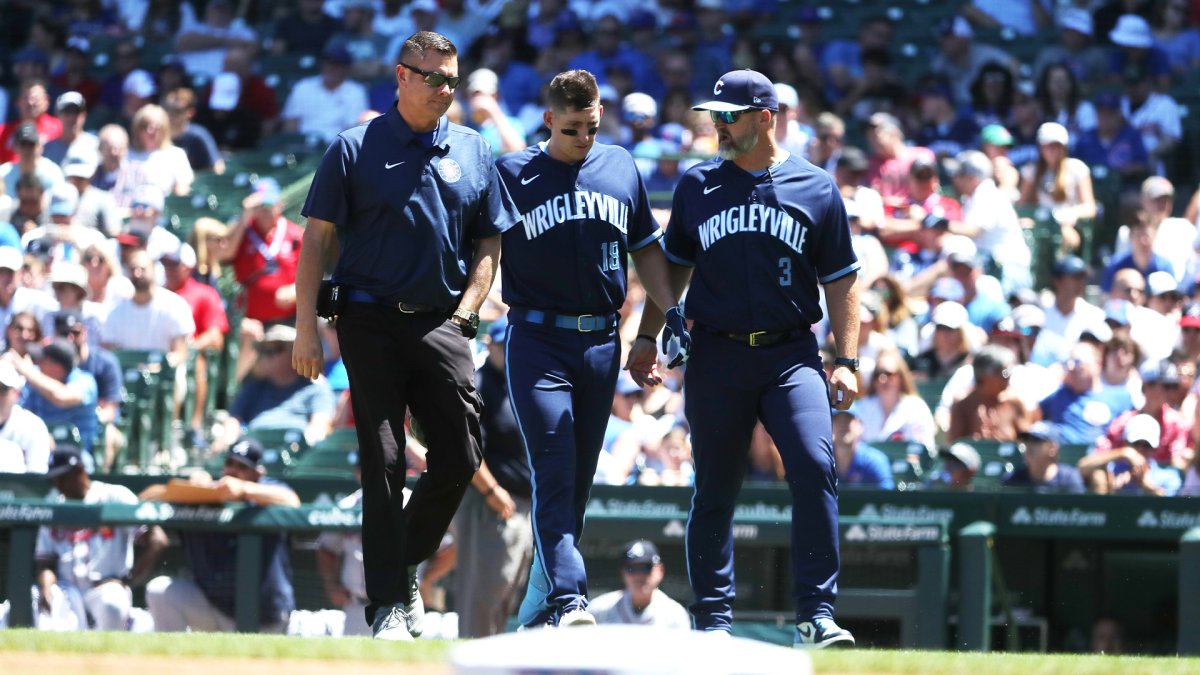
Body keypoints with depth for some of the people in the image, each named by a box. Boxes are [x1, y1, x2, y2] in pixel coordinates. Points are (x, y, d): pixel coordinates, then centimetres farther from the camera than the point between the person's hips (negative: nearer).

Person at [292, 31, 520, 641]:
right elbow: (318, 238, 0)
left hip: (442, 325, 3)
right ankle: (389, 603, -2)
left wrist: (463, 314, 3)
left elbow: (488, 244, 17)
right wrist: (306, 328, -7)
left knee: (459, 458, -2)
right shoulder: (356, 149, 1)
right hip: (371, 325, -3)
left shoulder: (472, 154, 11)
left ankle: (404, 566, 21)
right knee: (383, 463, -5)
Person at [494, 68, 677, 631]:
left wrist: (671, 309, 8)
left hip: (601, 343, 5)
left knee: (578, 481, 8)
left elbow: (646, 247, 19)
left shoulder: (621, 169, 10)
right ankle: (567, 600, -23)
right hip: (538, 341, -4)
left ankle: (538, 606, 17)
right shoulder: (512, 174, -2)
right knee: (554, 473, -14)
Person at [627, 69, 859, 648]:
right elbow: (674, 267, 18)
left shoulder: (817, 189, 5)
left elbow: (840, 280, 8)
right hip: (717, 356, 2)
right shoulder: (697, 185, 10)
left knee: (815, 467, -18)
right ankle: (713, 618, 12)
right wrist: (647, 339, 10)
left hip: (792, 355, -2)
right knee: (714, 488, 3)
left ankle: (816, 616, -17)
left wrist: (846, 362, 1)